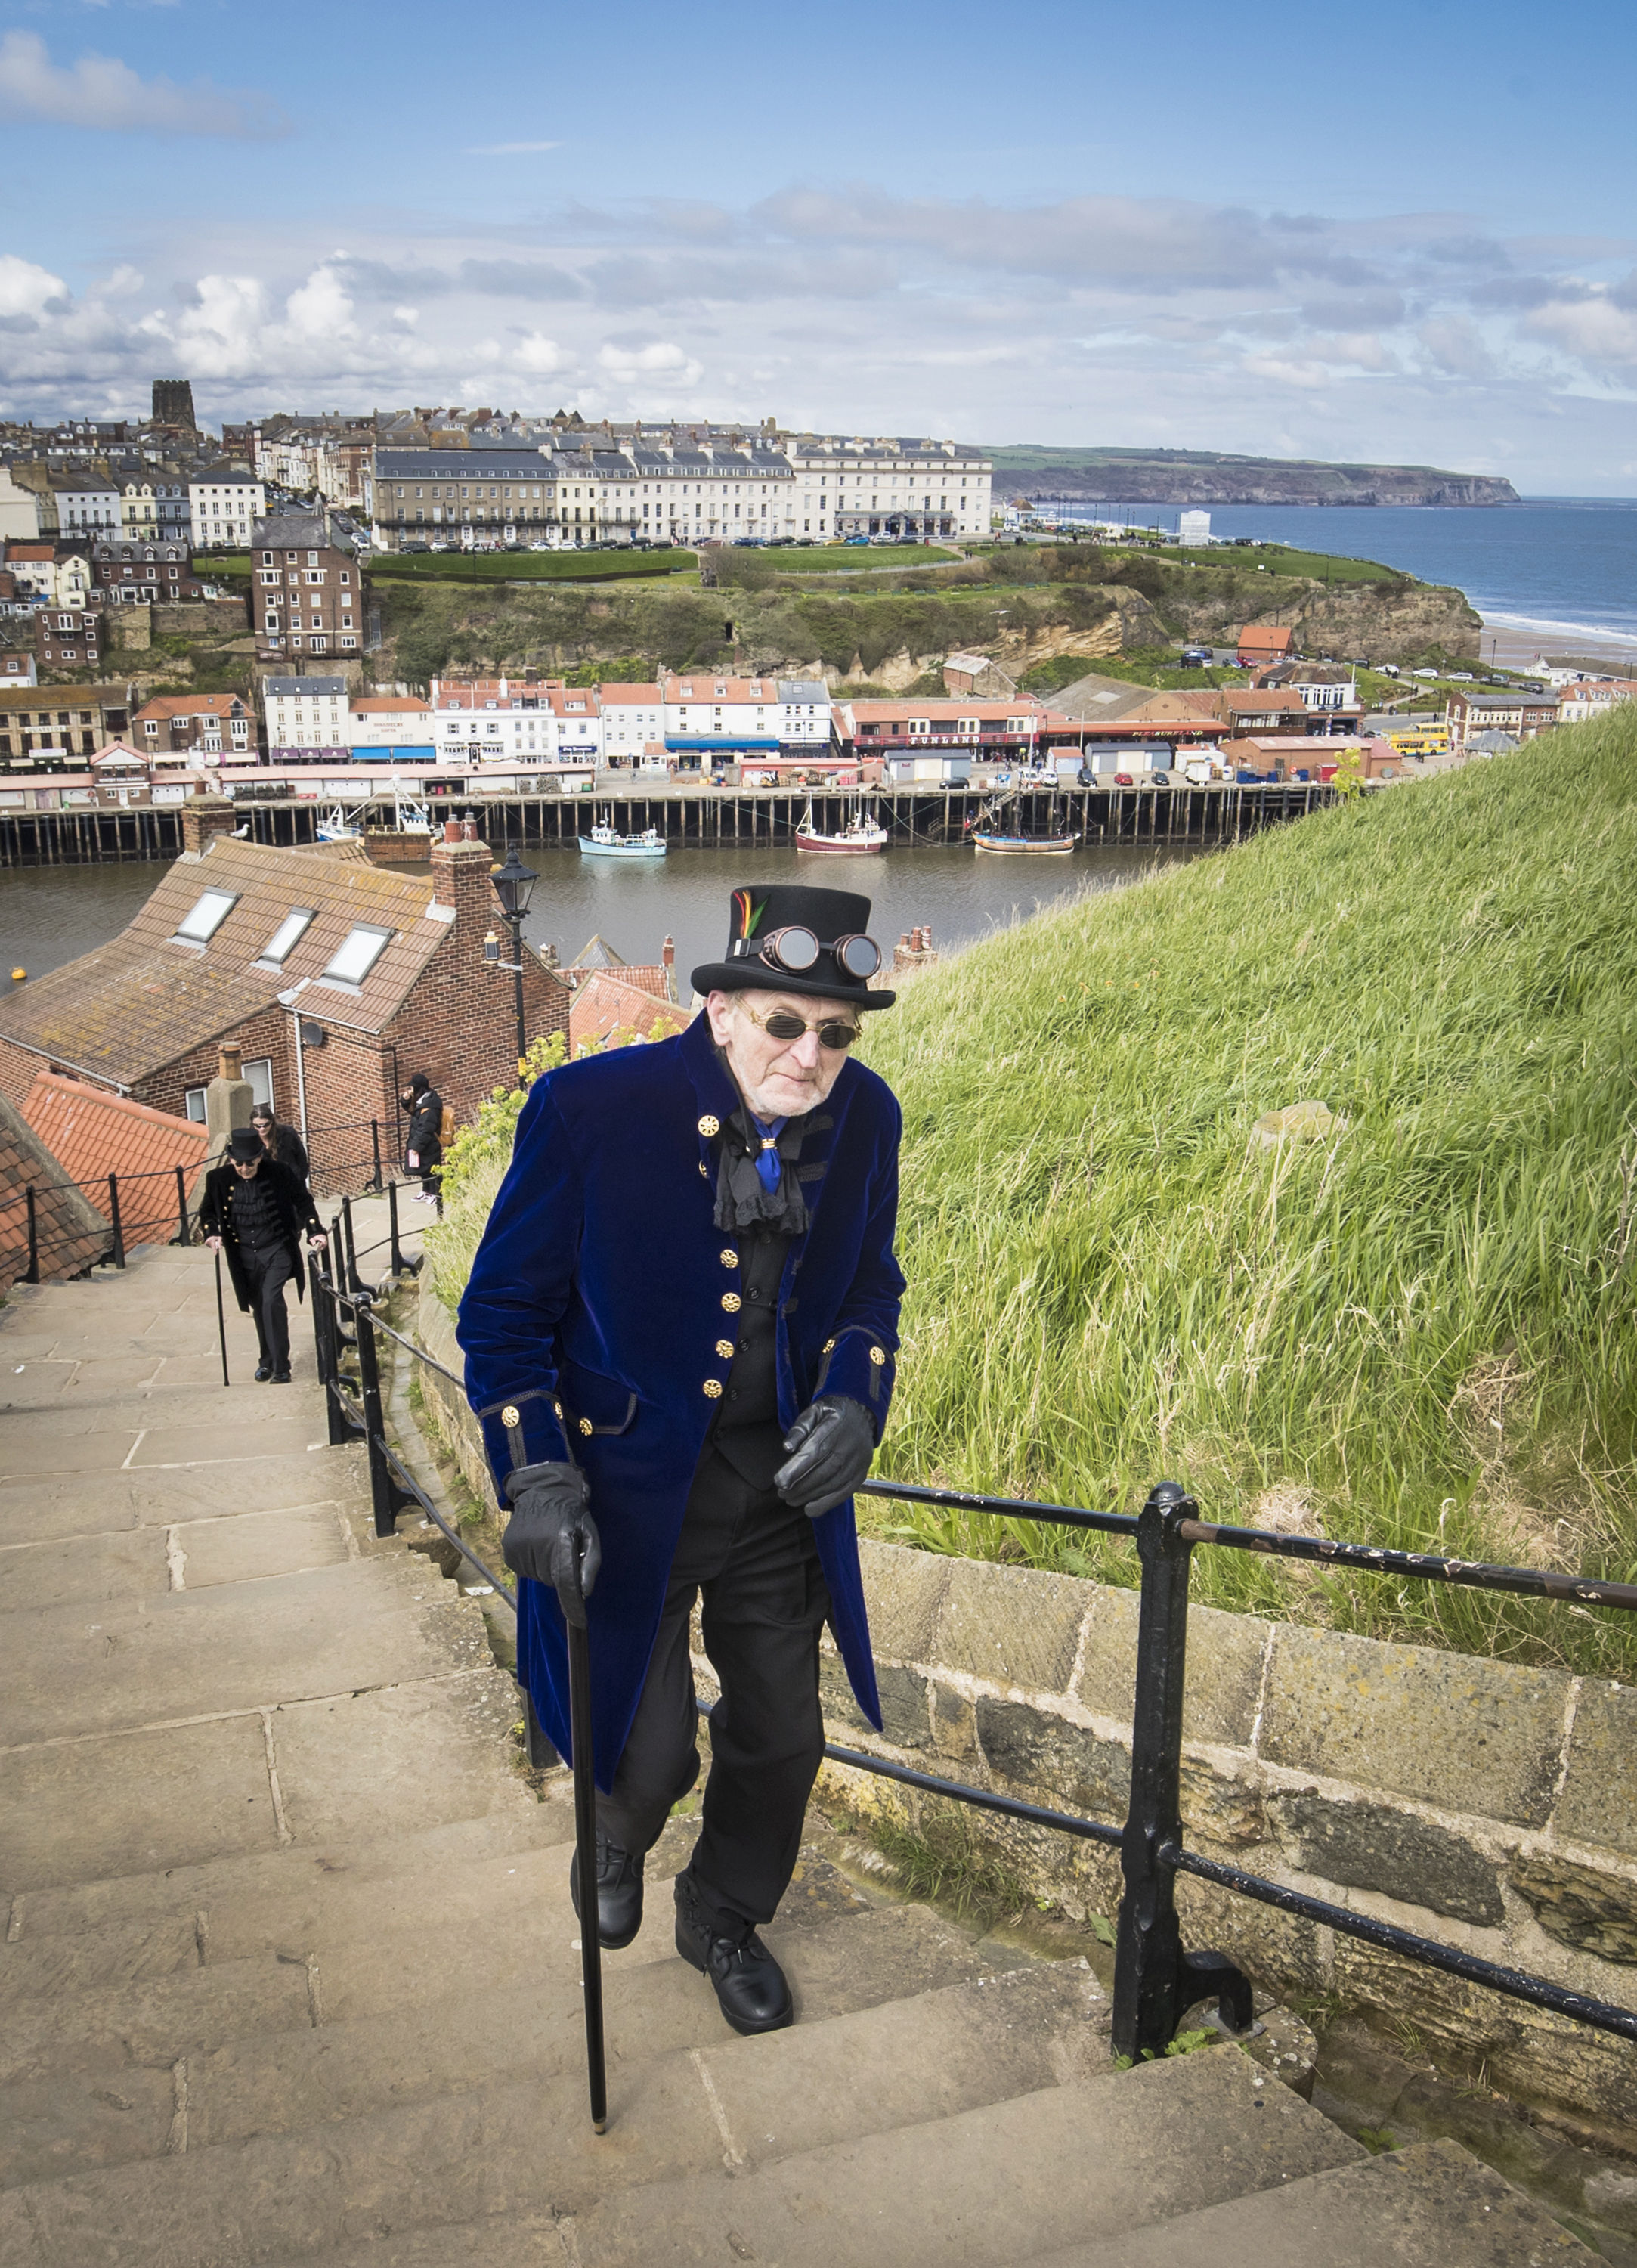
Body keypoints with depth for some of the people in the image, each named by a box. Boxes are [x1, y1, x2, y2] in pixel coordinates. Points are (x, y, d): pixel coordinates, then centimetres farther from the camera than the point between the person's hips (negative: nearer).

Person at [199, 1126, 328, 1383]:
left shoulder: (278, 1172, -14)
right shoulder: (219, 1178, -9)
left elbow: (303, 1200, -2)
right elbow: (207, 1211, 7)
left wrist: (315, 1231, -11)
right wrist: (212, 1233, -11)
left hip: (277, 1249, -3)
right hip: (245, 1254, 3)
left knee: (272, 1300, -18)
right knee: (258, 1307, 12)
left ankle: (281, 1366, -11)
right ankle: (267, 1360, 32)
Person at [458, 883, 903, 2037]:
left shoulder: (864, 1118, -7)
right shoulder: (592, 1107, -20)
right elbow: (506, 1309, -10)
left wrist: (853, 1403, -11)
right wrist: (538, 1478, -19)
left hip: (781, 1479, 4)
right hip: (629, 1478, -4)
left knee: (782, 1739, 15)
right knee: (651, 1756, -2)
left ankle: (724, 1916, 46)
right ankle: (620, 1832, 39)